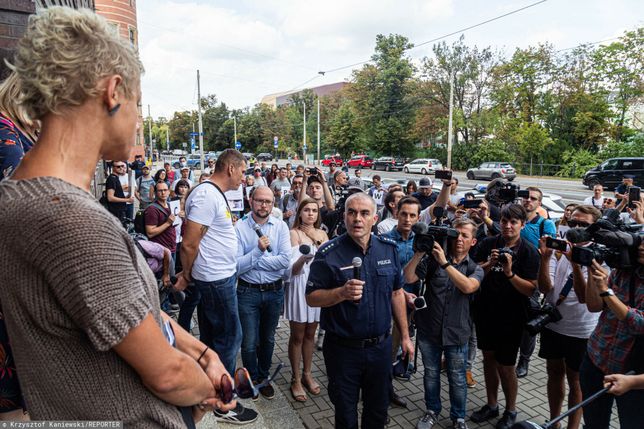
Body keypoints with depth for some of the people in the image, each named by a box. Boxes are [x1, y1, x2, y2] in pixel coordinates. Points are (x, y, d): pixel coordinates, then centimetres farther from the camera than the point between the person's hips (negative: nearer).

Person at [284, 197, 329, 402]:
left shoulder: (322, 234, 9)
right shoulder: (294, 233, -7)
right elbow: (293, 269, -17)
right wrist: (302, 259, -37)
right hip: (300, 287, -4)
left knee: (310, 334, 16)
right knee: (297, 336, 6)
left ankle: (307, 374, 30)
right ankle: (296, 379, 20)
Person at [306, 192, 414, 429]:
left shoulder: (388, 248, 0)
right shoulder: (328, 253, -13)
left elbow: (397, 293, 7)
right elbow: (311, 298, -11)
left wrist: (405, 336, 9)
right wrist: (341, 293, -29)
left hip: (381, 346, 4)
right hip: (343, 348, -3)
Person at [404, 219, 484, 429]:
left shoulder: (475, 269, 0)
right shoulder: (433, 259, -2)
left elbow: (468, 287, -23)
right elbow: (408, 278, -12)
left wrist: (444, 263, -30)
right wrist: (419, 252, -23)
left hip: (456, 333, 0)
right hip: (428, 330, 0)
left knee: (457, 378, 13)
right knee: (431, 374, 17)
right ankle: (432, 411, 39)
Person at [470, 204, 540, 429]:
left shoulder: (529, 252, -9)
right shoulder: (488, 244, -1)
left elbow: (531, 289, -14)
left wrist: (509, 273, -28)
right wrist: (489, 264, -19)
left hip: (510, 317, -3)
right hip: (484, 313, 4)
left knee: (505, 366, 6)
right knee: (489, 358, 16)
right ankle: (491, 405, 35)